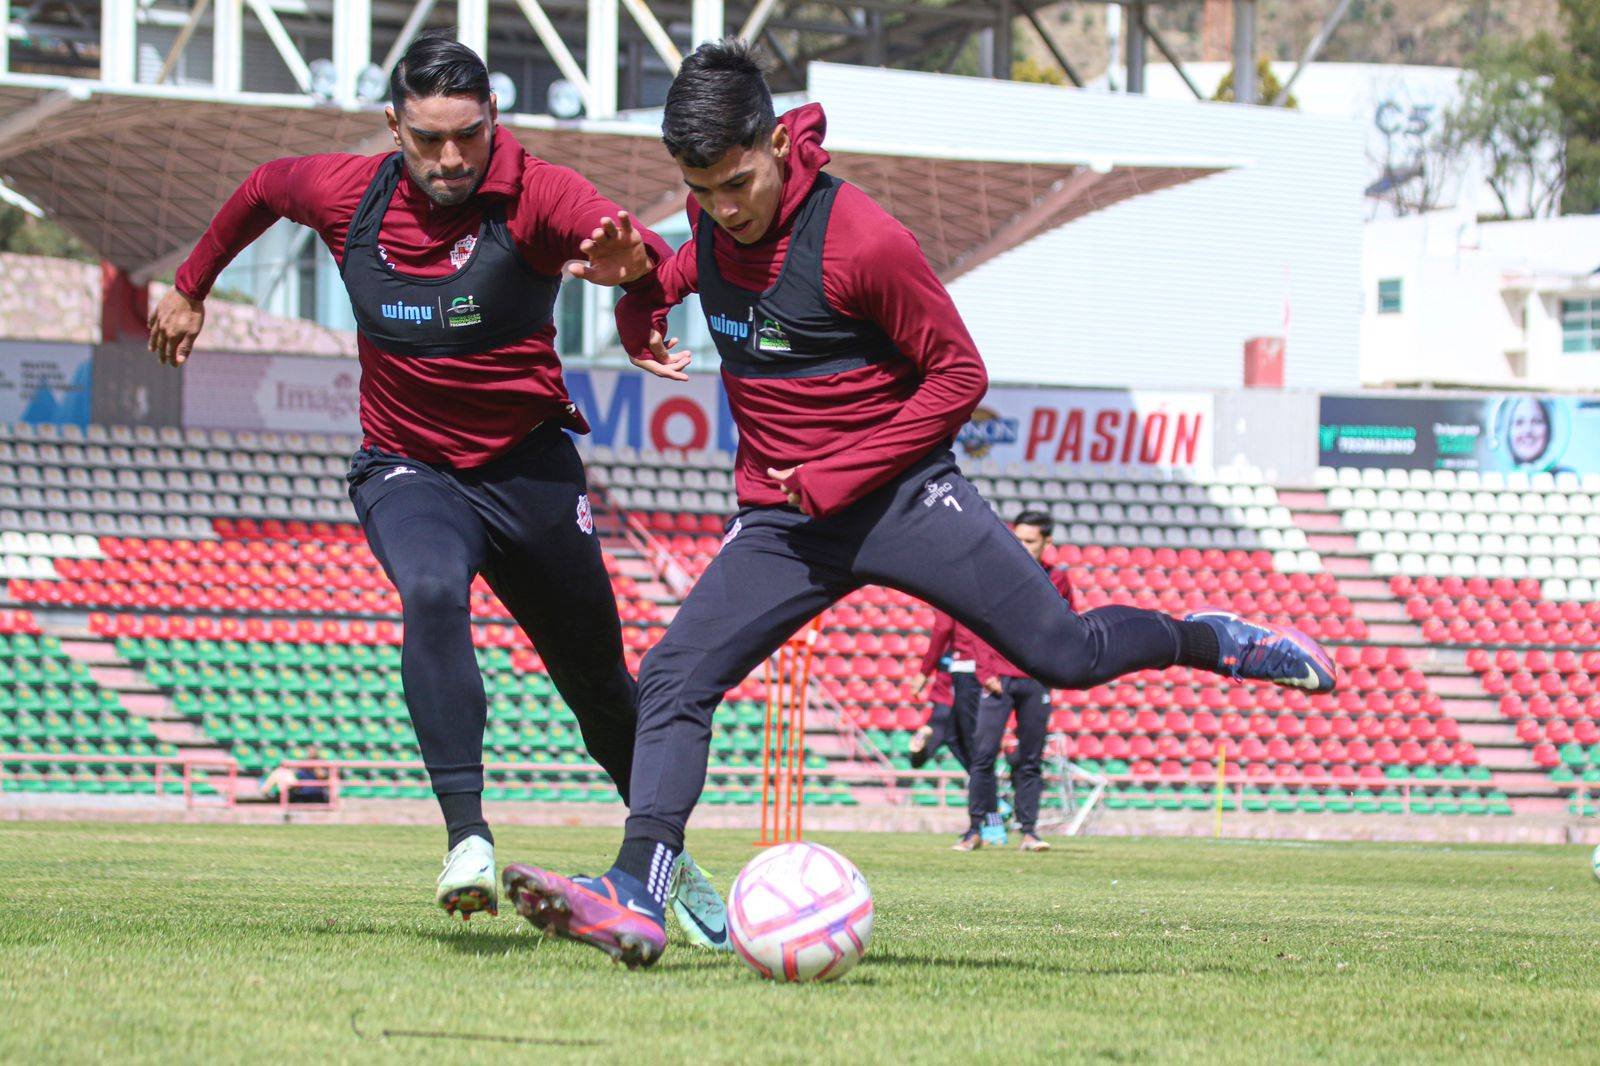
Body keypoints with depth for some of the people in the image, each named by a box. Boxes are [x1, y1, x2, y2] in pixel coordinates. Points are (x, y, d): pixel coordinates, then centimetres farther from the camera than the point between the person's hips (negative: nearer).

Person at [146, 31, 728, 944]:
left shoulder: (535, 195, -18)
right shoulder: (347, 194, -8)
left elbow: (647, 251, -39)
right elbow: (263, 189, 15)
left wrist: (631, 262, -63)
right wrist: (192, 287, 26)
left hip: (530, 466, 0)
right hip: (407, 468, 0)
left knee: (597, 675, 10)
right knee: (433, 594, -33)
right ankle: (468, 838, -39)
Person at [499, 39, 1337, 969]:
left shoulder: (862, 241, -19)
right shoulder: (712, 224, 0)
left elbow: (959, 376, -11)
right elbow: (675, 273, 27)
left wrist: (841, 478, -15)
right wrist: (641, 316, 3)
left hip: (902, 493, -5)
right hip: (783, 517, 5)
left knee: (1066, 653, -5)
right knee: (674, 679, -14)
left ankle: (1207, 642, 24)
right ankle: (636, 901, -23)